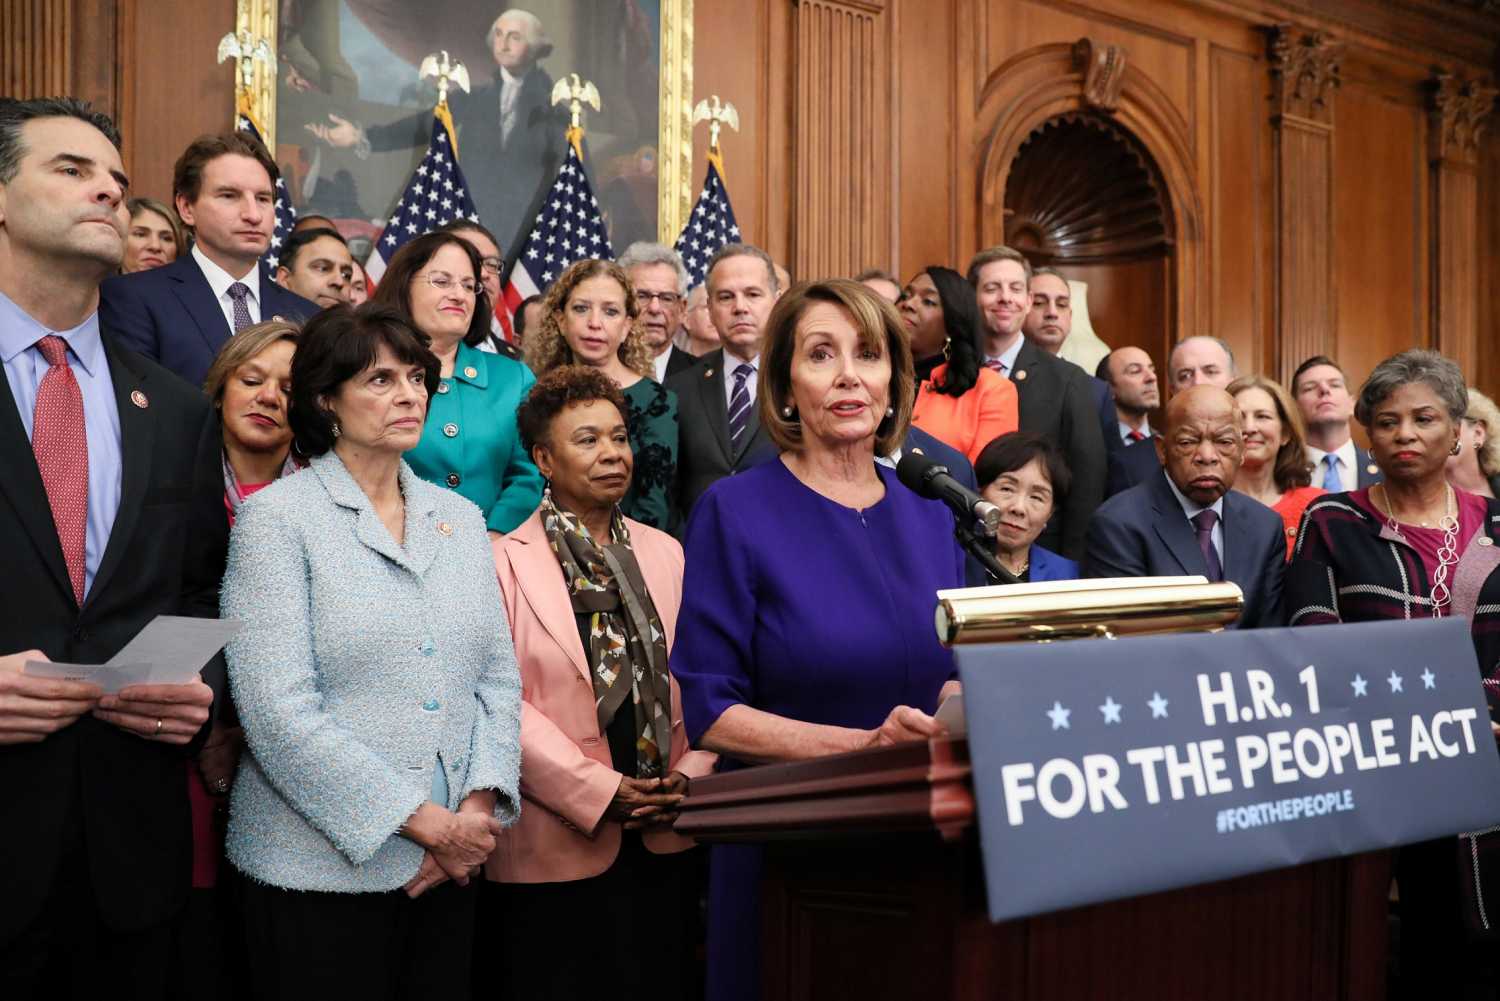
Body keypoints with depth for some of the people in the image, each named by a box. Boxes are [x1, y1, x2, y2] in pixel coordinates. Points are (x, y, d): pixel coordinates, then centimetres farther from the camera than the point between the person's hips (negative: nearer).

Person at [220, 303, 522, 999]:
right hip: (323, 862, -5)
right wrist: (421, 819, -16)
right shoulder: (277, 516, -7)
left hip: (451, 863, 5)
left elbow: (499, 674, 8)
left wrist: (480, 807, -7)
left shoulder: (459, 517, 10)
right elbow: (277, 706, -15)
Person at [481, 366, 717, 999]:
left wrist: (690, 775, -5)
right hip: (555, 846, -4)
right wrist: (597, 791, -16)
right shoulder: (505, 562, -5)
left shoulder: (667, 554, 12)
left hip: (663, 840, 5)